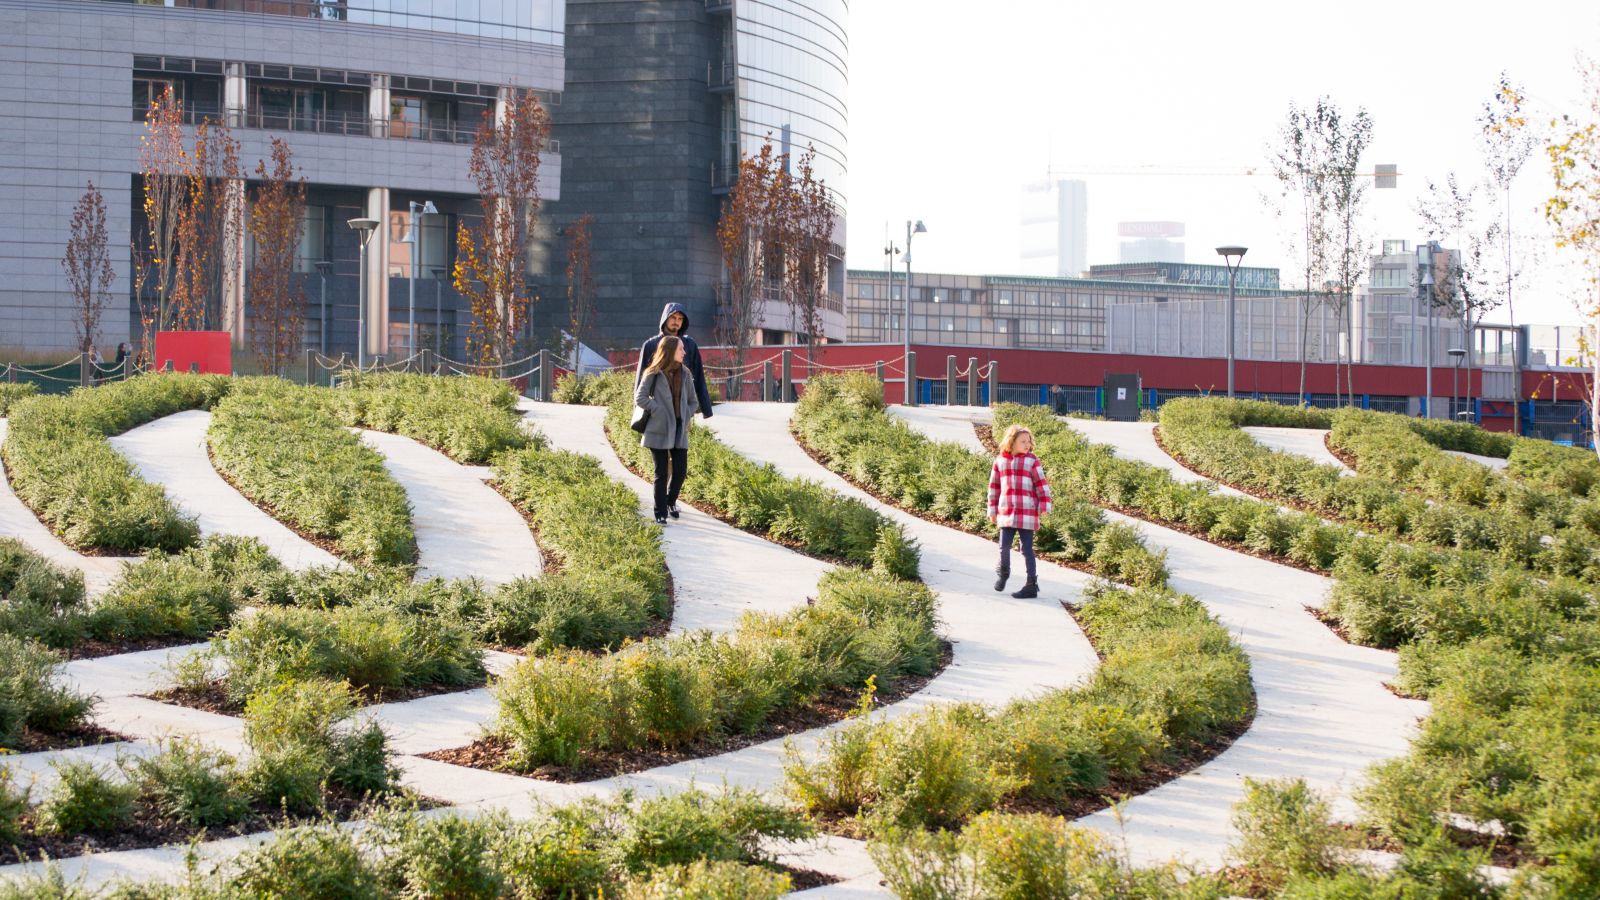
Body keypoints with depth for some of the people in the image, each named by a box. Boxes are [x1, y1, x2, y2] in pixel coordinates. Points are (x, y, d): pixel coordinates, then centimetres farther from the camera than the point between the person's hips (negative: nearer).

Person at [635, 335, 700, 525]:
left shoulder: (685, 374, 7)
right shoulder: (653, 374, -6)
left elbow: (694, 401, 14)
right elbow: (640, 398, -8)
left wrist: (686, 417, -1)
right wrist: (659, 411, -11)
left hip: (680, 430, 4)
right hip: (660, 430, -4)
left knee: (681, 470, 3)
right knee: (662, 473, -1)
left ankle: (671, 501, 30)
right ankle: (660, 513, 5)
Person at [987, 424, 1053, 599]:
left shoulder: (1032, 461, -1)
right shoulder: (1000, 461, 7)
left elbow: (1041, 483, -2)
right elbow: (994, 485, 13)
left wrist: (1044, 505, -8)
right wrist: (992, 510, 14)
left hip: (1027, 512, -3)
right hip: (1006, 511, 3)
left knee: (1026, 549, -1)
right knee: (1004, 546, 1)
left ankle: (1031, 585, 6)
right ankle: (1003, 572, 31)